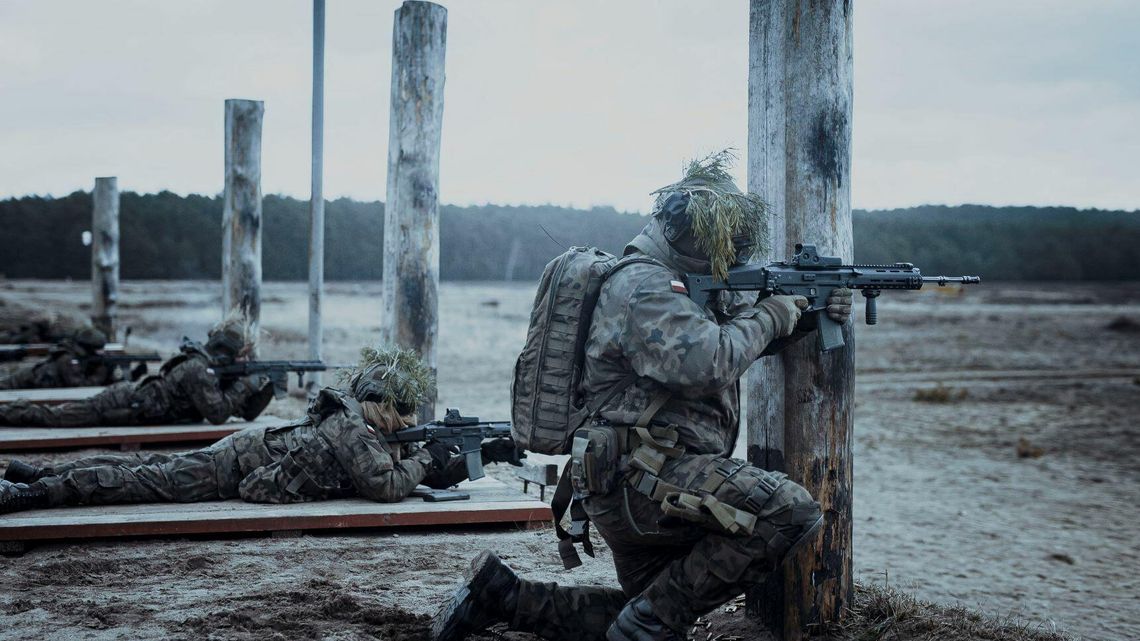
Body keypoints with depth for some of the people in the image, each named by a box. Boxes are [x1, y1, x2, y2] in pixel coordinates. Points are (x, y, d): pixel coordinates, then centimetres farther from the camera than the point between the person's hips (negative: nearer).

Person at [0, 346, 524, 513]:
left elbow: (429, 478, 12)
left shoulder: (362, 423, 8)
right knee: (142, 481, -8)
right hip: (238, 465, -8)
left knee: (146, 470, 14)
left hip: (244, 448, 8)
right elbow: (388, 485, -30)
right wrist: (427, 458, -14)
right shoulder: (355, 430, -20)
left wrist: (483, 455, 3)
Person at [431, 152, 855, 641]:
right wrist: (771, 317, -13)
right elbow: (707, 363, -28)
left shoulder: (684, 282, 16)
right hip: (641, 476, -11)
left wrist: (809, 312, 9)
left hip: (629, 489, 11)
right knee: (792, 513, -21)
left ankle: (500, 594, 19)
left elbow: (742, 335, 26)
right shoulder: (642, 286, -15)